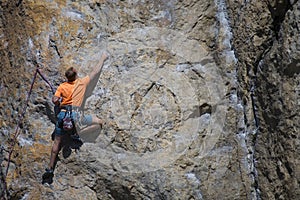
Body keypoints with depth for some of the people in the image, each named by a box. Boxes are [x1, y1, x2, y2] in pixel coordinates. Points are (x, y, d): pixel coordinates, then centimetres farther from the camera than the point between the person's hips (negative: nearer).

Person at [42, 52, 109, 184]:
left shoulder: (62, 86, 10)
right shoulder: (82, 83, 4)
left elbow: (54, 100, 1)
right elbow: (96, 72, 14)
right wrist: (102, 59, 27)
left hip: (62, 115, 5)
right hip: (76, 115, -4)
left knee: (57, 142, 13)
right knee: (100, 122, 6)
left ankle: (50, 169, 8)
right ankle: (77, 133, -6)